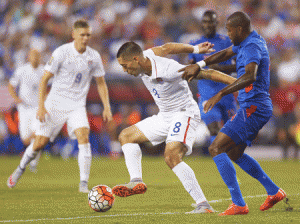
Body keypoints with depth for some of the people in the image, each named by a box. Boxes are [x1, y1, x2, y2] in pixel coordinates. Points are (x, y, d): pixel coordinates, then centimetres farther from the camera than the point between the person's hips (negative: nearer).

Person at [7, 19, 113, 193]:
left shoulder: (94, 56, -2)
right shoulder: (62, 53, -12)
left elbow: (101, 83, 11)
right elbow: (45, 79, -7)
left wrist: (107, 107, 2)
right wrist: (41, 106, -14)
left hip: (77, 106, 2)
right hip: (56, 104, -2)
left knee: (83, 137, -22)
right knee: (40, 143, 2)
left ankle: (84, 184, -20)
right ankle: (21, 169, 32)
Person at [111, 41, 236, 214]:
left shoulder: (167, 70, -30)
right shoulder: (146, 56, -5)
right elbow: (166, 48, 15)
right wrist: (195, 49, 27)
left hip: (184, 114, -10)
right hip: (165, 116, 10)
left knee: (171, 157, -31)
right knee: (126, 136, 15)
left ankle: (203, 205, -33)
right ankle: (137, 182, 2)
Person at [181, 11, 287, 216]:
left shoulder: (252, 47, -18)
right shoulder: (245, 42, 14)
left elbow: (250, 76, -35)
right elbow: (226, 54, 30)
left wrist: (221, 94, -40)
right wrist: (199, 65, 18)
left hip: (252, 108, -11)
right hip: (261, 107, 11)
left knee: (216, 149, -14)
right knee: (234, 153, 23)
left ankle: (239, 204, -20)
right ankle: (274, 191, 25)